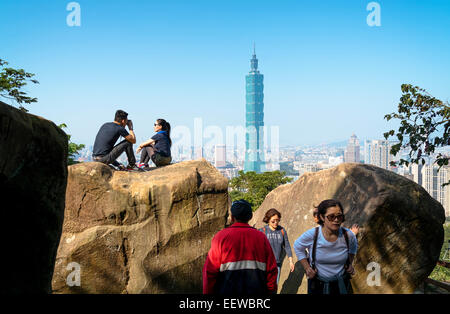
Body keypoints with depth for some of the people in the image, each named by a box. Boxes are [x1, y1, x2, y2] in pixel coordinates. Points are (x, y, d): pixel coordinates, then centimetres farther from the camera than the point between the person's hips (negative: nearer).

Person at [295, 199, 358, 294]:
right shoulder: (312, 235, -19)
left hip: (341, 285, 2)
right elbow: (298, 247, 2)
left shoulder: (348, 236, -13)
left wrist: (350, 264, 2)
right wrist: (306, 267, -5)